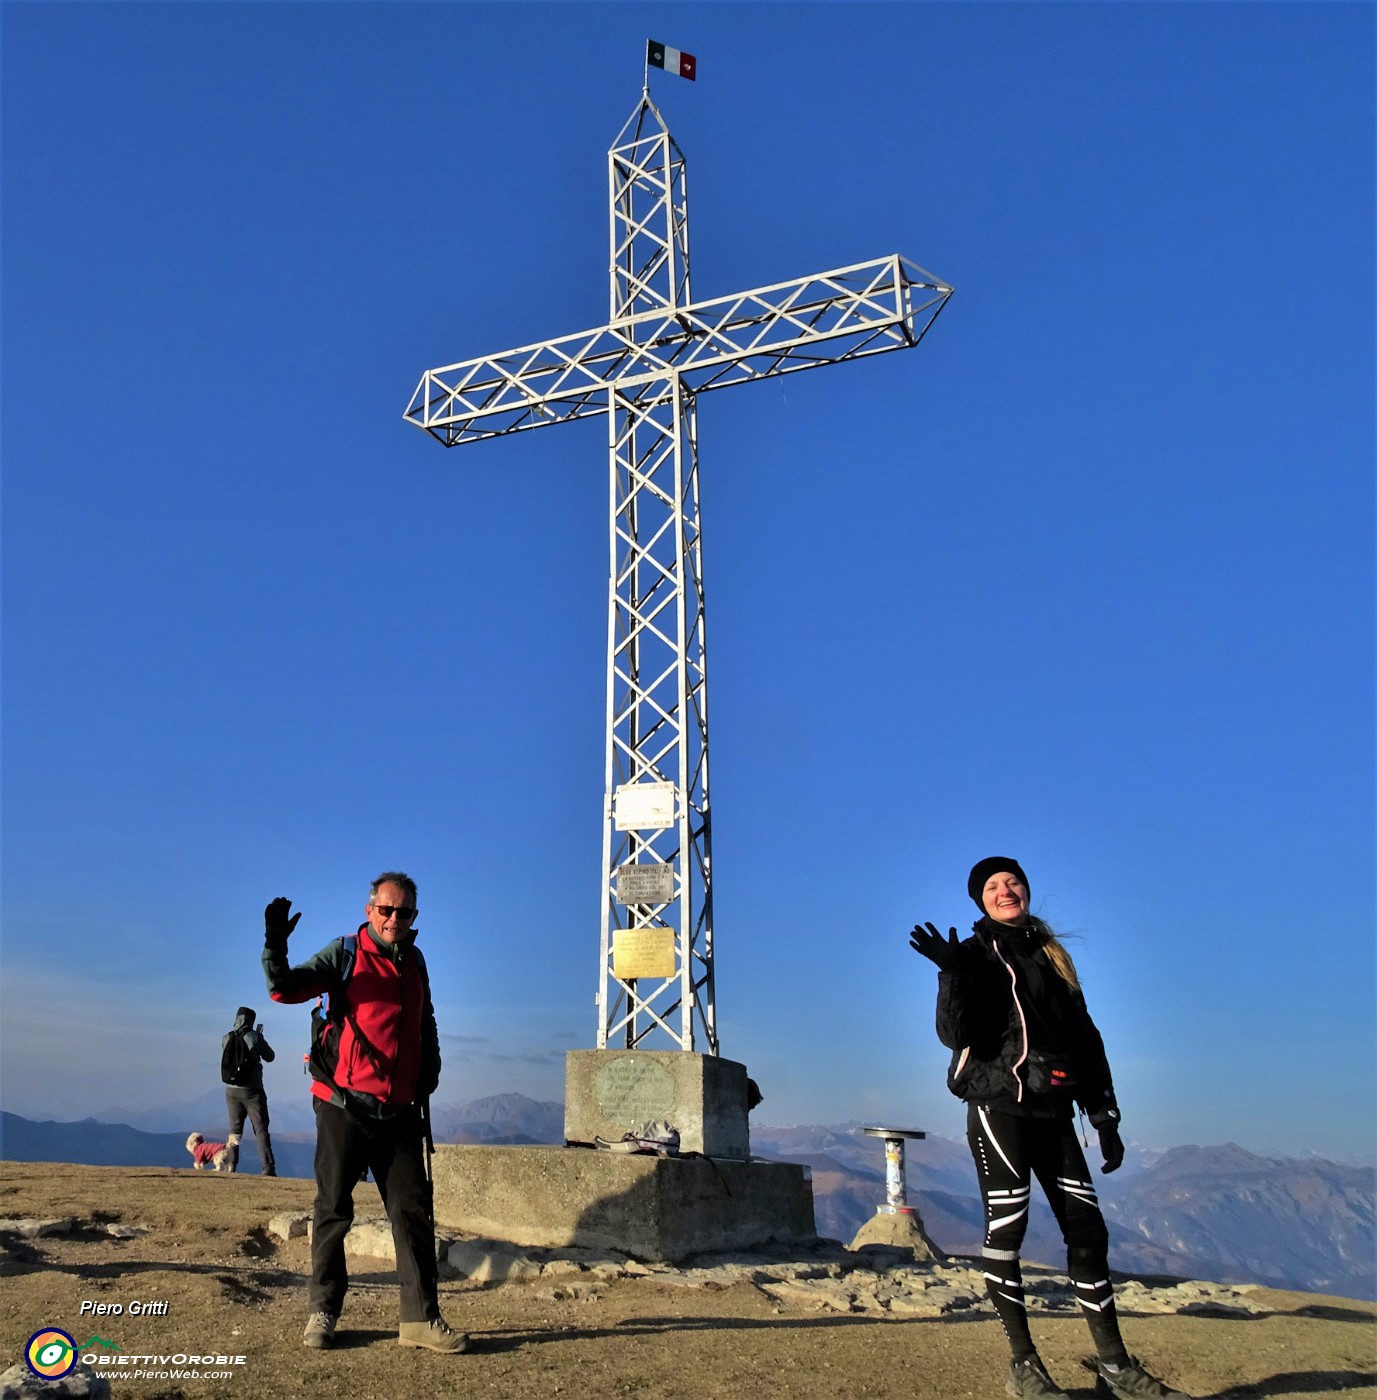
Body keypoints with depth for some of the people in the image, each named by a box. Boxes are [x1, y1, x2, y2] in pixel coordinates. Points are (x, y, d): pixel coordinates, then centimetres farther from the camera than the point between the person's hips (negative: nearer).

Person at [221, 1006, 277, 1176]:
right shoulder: (254, 1036, -9)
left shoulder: (226, 1038, 1)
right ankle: (268, 1167, -8)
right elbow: (270, 1057, 0)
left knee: (234, 1130, 14)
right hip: (252, 1091, -3)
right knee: (261, 1130, -1)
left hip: (232, 1090, 3)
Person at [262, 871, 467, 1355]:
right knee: (333, 1209, 5)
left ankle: (421, 1318, 11)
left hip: (401, 1111, 4)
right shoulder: (344, 954, -3)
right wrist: (275, 948, -33)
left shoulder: (415, 962, 13)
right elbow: (286, 988, -15)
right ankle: (323, 1312, 20)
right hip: (344, 1106, -4)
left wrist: (430, 1071, 16)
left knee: (414, 1211, 4)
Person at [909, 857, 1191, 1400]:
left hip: (1053, 1111, 5)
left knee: (1088, 1230, 4)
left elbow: (1086, 1038, 17)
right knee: (1006, 1230, -3)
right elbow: (955, 1034, -12)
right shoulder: (976, 954, 0)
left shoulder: (1052, 955, 15)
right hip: (1000, 1107, -5)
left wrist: (1104, 1115, 12)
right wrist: (953, 974, -27)